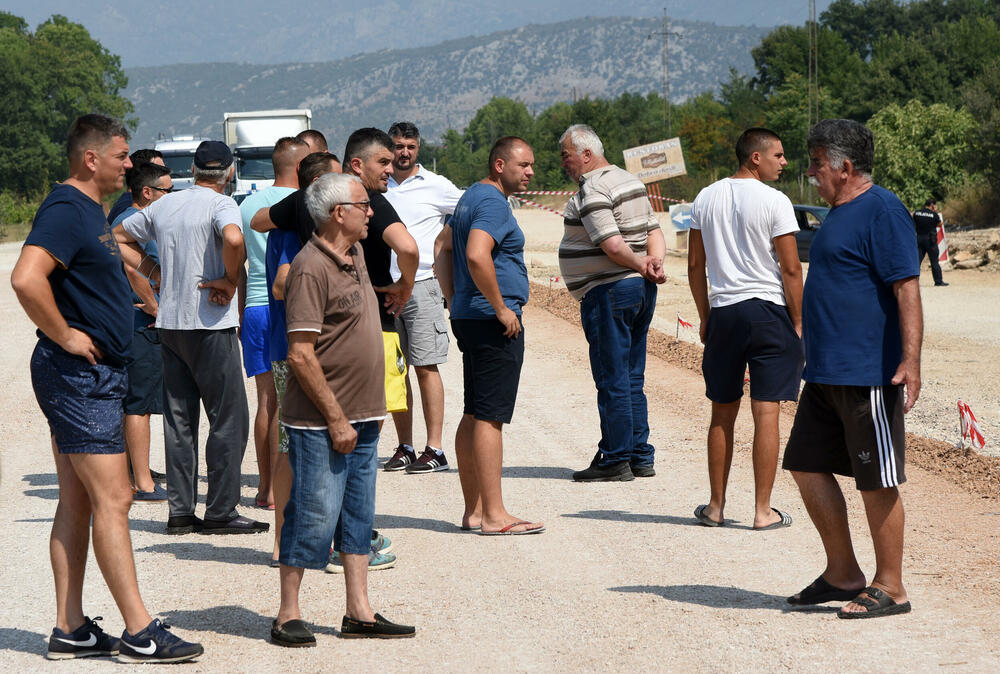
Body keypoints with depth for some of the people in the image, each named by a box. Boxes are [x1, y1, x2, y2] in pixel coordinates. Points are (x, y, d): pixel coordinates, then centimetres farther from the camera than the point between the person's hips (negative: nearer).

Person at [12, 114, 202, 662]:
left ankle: (70, 630, 15)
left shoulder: (89, 210, 16)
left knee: (78, 503, 11)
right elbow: (26, 279, -31)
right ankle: (140, 633, -7)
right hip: (78, 375, -10)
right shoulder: (65, 211, -16)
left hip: (94, 375, 10)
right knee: (112, 499, -9)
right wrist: (65, 335, -22)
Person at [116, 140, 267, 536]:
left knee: (179, 419, 10)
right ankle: (220, 512, -1)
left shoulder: (163, 205, 11)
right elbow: (233, 238, -30)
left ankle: (180, 511, 11)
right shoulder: (221, 204, -9)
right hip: (210, 324, -7)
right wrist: (230, 281, -15)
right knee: (229, 419, 0)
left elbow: (117, 236, 20)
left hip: (169, 323, 7)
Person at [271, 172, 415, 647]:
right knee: (314, 518, -4)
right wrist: (335, 419, -19)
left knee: (358, 517, 12)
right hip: (321, 423, -9)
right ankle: (287, 616, 6)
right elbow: (301, 355, -21)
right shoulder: (311, 268, -17)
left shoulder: (355, 255, 10)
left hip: (361, 418, 9)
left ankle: (359, 613, 18)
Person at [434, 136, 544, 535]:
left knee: (473, 416, 12)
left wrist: (454, 301, 22)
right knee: (490, 417, -9)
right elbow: (477, 256, -29)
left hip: (469, 318, 11)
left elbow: (442, 246, 27)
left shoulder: (472, 197, 18)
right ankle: (493, 516, -7)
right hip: (494, 323, -10)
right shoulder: (493, 202, -15)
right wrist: (501, 308, -20)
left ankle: (473, 511, 17)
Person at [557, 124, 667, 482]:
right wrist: (655, 261, -3)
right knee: (632, 379, 13)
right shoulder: (629, 181, 16)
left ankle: (615, 460, -1)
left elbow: (613, 245, -23)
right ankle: (640, 456, 16)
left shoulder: (592, 191, -15)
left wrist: (641, 266, -7)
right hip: (640, 290, 10)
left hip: (609, 290, -10)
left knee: (612, 381, -4)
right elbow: (655, 231, 14)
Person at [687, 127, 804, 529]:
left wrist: (705, 316, 20)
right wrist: (798, 323, -1)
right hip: (768, 312, -5)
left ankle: (716, 506, 18)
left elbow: (695, 265, 12)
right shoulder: (774, 202, -8)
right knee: (766, 413, -1)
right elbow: (791, 270, -9)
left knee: (722, 414, 12)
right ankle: (763, 511, 0)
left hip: (723, 312, 5)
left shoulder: (705, 199, 8)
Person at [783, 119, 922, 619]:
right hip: (825, 373, 10)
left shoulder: (882, 211, -12)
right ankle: (843, 574, 22)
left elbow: (907, 288, -19)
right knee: (808, 466, 12)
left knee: (877, 482, -3)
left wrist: (910, 360, -26)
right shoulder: (840, 213, 17)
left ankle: (890, 588, 7)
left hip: (870, 373, -10)